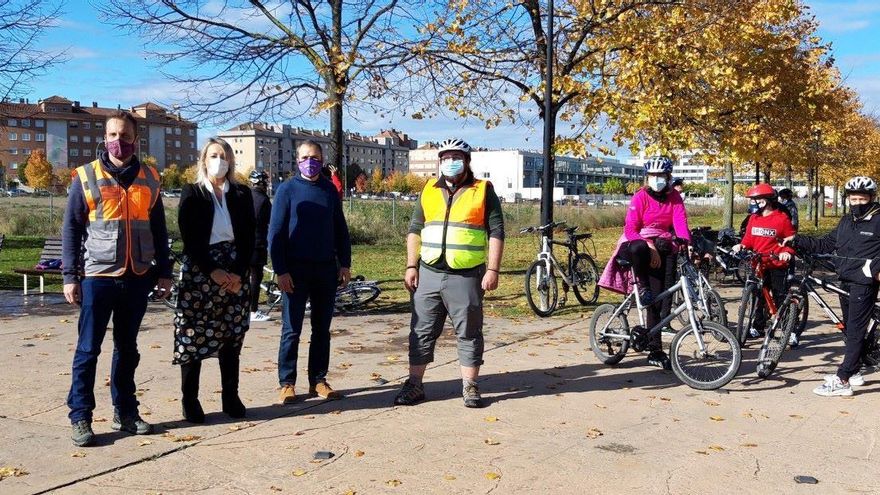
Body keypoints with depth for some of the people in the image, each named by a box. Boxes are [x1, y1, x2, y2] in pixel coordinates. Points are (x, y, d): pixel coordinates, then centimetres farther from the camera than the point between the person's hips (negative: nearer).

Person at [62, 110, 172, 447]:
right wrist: (69, 276, -5)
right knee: (88, 350, 1)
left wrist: (164, 272, 9)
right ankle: (80, 418, 10)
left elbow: (159, 229, 12)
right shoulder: (86, 177, 0)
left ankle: (125, 412, 22)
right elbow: (71, 229, 0)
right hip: (98, 277, -3)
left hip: (138, 278, 3)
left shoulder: (149, 178, 8)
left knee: (127, 349, 12)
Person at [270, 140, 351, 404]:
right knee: (291, 330, 1)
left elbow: (340, 229, 12)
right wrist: (281, 271, -12)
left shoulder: (329, 190, 9)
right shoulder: (287, 189, -2)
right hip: (295, 270, -3)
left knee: (322, 329, 9)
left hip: (326, 269, 4)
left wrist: (345, 263, 4)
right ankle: (287, 383, 9)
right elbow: (275, 233, -5)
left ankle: (318, 380, 18)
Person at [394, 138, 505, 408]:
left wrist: (492, 270, -10)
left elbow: (496, 232, -2)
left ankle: (469, 387, 15)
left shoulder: (483, 191, 2)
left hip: (466, 276, -3)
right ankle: (414, 384, 15)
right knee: (421, 332, 7)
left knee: (469, 333, 5)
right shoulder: (429, 191, 12)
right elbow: (415, 230, 13)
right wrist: (411, 267, 5)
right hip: (429, 274, 3)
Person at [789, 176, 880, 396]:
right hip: (845, 282, 8)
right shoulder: (846, 221, 14)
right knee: (850, 330, 16)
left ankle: (841, 381, -9)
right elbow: (824, 245, 15)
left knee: (855, 332, -7)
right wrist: (797, 240, 5)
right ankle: (854, 372, 28)